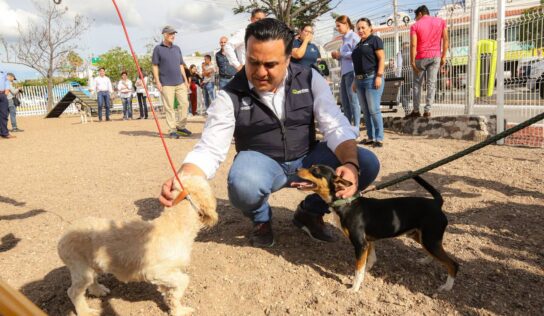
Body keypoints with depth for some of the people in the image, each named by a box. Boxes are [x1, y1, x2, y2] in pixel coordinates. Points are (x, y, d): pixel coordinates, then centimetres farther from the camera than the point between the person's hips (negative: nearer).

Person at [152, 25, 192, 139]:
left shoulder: (177, 48, 16)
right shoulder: (158, 49, 1)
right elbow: (155, 66, -2)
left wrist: (185, 80, 15)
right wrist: (157, 82, -10)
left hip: (180, 82, 5)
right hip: (166, 84, -5)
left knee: (184, 103, 0)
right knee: (169, 107, -4)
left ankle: (180, 126, 13)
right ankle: (172, 130, 4)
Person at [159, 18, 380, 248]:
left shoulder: (309, 79, -8)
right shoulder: (230, 96, -14)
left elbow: (336, 128, -14)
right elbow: (209, 149, -18)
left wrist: (352, 165, -34)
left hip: (307, 160, 3)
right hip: (261, 163, -3)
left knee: (367, 163, -19)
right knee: (242, 186, -38)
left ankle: (310, 211, 6)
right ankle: (261, 219, 1)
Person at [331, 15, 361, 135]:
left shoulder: (353, 37, -5)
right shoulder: (344, 38, 20)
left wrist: (341, 54, -10)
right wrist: (337, 56, 8)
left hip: (352, 72, -9)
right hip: (344, 72, 9)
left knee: (353, 100, -7)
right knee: (345, 101, 8)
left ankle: (356, 128, -3)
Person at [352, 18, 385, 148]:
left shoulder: (375, 40, -1)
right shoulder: (359, 44, 21)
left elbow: (381, 58, -9)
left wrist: (379, 76, -18)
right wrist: (355, 80, 19)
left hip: (372, 78, -8)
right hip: (360, 80, 8)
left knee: (374, 110, -10)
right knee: (365, 111, 7)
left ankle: (379, 138, -5)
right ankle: (370, 137, 13)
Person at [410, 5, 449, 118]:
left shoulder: (415, 25, -3)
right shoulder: (441, 21, 6)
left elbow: (413, 45, -11)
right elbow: (446, 40, 2)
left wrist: (412, 61, -8)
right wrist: (443, 56, 6)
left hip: (421, 57, -2)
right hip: (435, 56, 2)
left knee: (417, 84, 10)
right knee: (431, 84, 3)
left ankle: (416, 110, 9)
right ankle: (427, 110, 0)